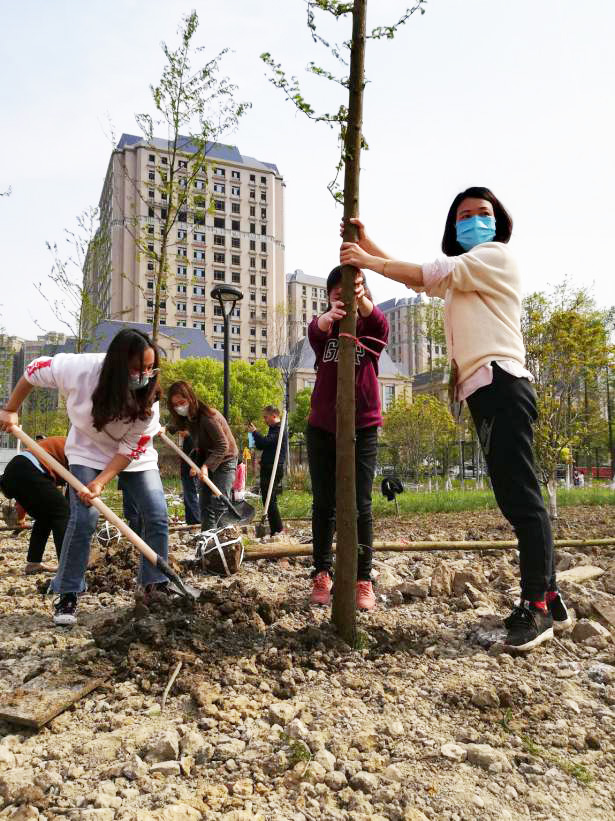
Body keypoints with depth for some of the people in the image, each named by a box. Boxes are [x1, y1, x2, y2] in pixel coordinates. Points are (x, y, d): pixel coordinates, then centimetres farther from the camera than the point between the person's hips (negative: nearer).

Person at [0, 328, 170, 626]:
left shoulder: (149, 399, -28)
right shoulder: (81, 368, -31)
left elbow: (132, 449, -22)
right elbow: (35, 369, -11)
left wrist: (100, 483, -31)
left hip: (135, 456, 2)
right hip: (88, 451, -1)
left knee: (158, 517, -8)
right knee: (83, 518, -17)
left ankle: (156, 586, 9)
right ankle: (67, 595, 0)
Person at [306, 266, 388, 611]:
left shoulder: (373, 327, -1)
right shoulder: (322, 328, 1)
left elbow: (379, 320, -26)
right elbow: (316, 329, -25)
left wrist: (363, 300, -50)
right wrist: (328, 317, -50)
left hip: (363, 429, -1)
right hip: (322, 429, 2)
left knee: (361, 506, -2)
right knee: (324, 505, 7)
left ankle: (364, 579, 6)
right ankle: (322, 574, 17)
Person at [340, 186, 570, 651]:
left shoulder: (496, 254, 4)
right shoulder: (461, 276, 31)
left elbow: (429, 274, -6)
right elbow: (418, 278, 29)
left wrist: (368, 262, -1)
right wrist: (367, 243, 20)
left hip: (501, 384, -9)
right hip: (485, 391, 9)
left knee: (520, 494, -12)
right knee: (515, 497, 8)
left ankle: (536, 606, -8)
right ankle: (549, 599, 15)